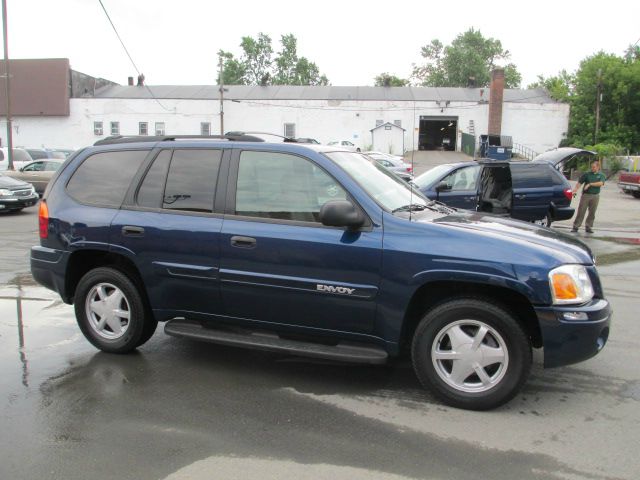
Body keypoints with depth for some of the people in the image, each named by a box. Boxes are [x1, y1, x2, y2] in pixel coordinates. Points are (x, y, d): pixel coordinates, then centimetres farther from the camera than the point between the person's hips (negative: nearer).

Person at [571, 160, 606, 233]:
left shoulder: (601, 175, 7)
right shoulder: (586, 174, 5)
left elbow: (600, 183, -11)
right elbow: (579, 183, -1)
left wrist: (590, 184, -16)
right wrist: (575, 190, -16)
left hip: (595, 196, 1)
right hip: (585, 195, -1)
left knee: (592, 213, 5)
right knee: (581, 211, -4)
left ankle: (588, 227, 15)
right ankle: (576, 226, -2)